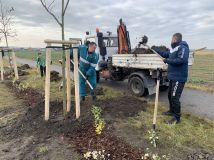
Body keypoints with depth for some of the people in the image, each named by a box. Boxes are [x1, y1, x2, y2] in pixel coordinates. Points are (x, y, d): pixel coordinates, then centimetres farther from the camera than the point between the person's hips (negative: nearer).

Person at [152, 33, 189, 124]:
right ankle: (172, 111, 36)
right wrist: (155, 49, 29)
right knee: (170, 95, 19)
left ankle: (177, 118, 6)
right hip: (173, 77, 10)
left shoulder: (183, 47, -14)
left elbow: (181, 60, -28)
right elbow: (166, 54, 28)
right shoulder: (175, 49, 16)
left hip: (179, 78, -10)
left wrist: (167, 60, -18)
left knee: (175, 97, -7)